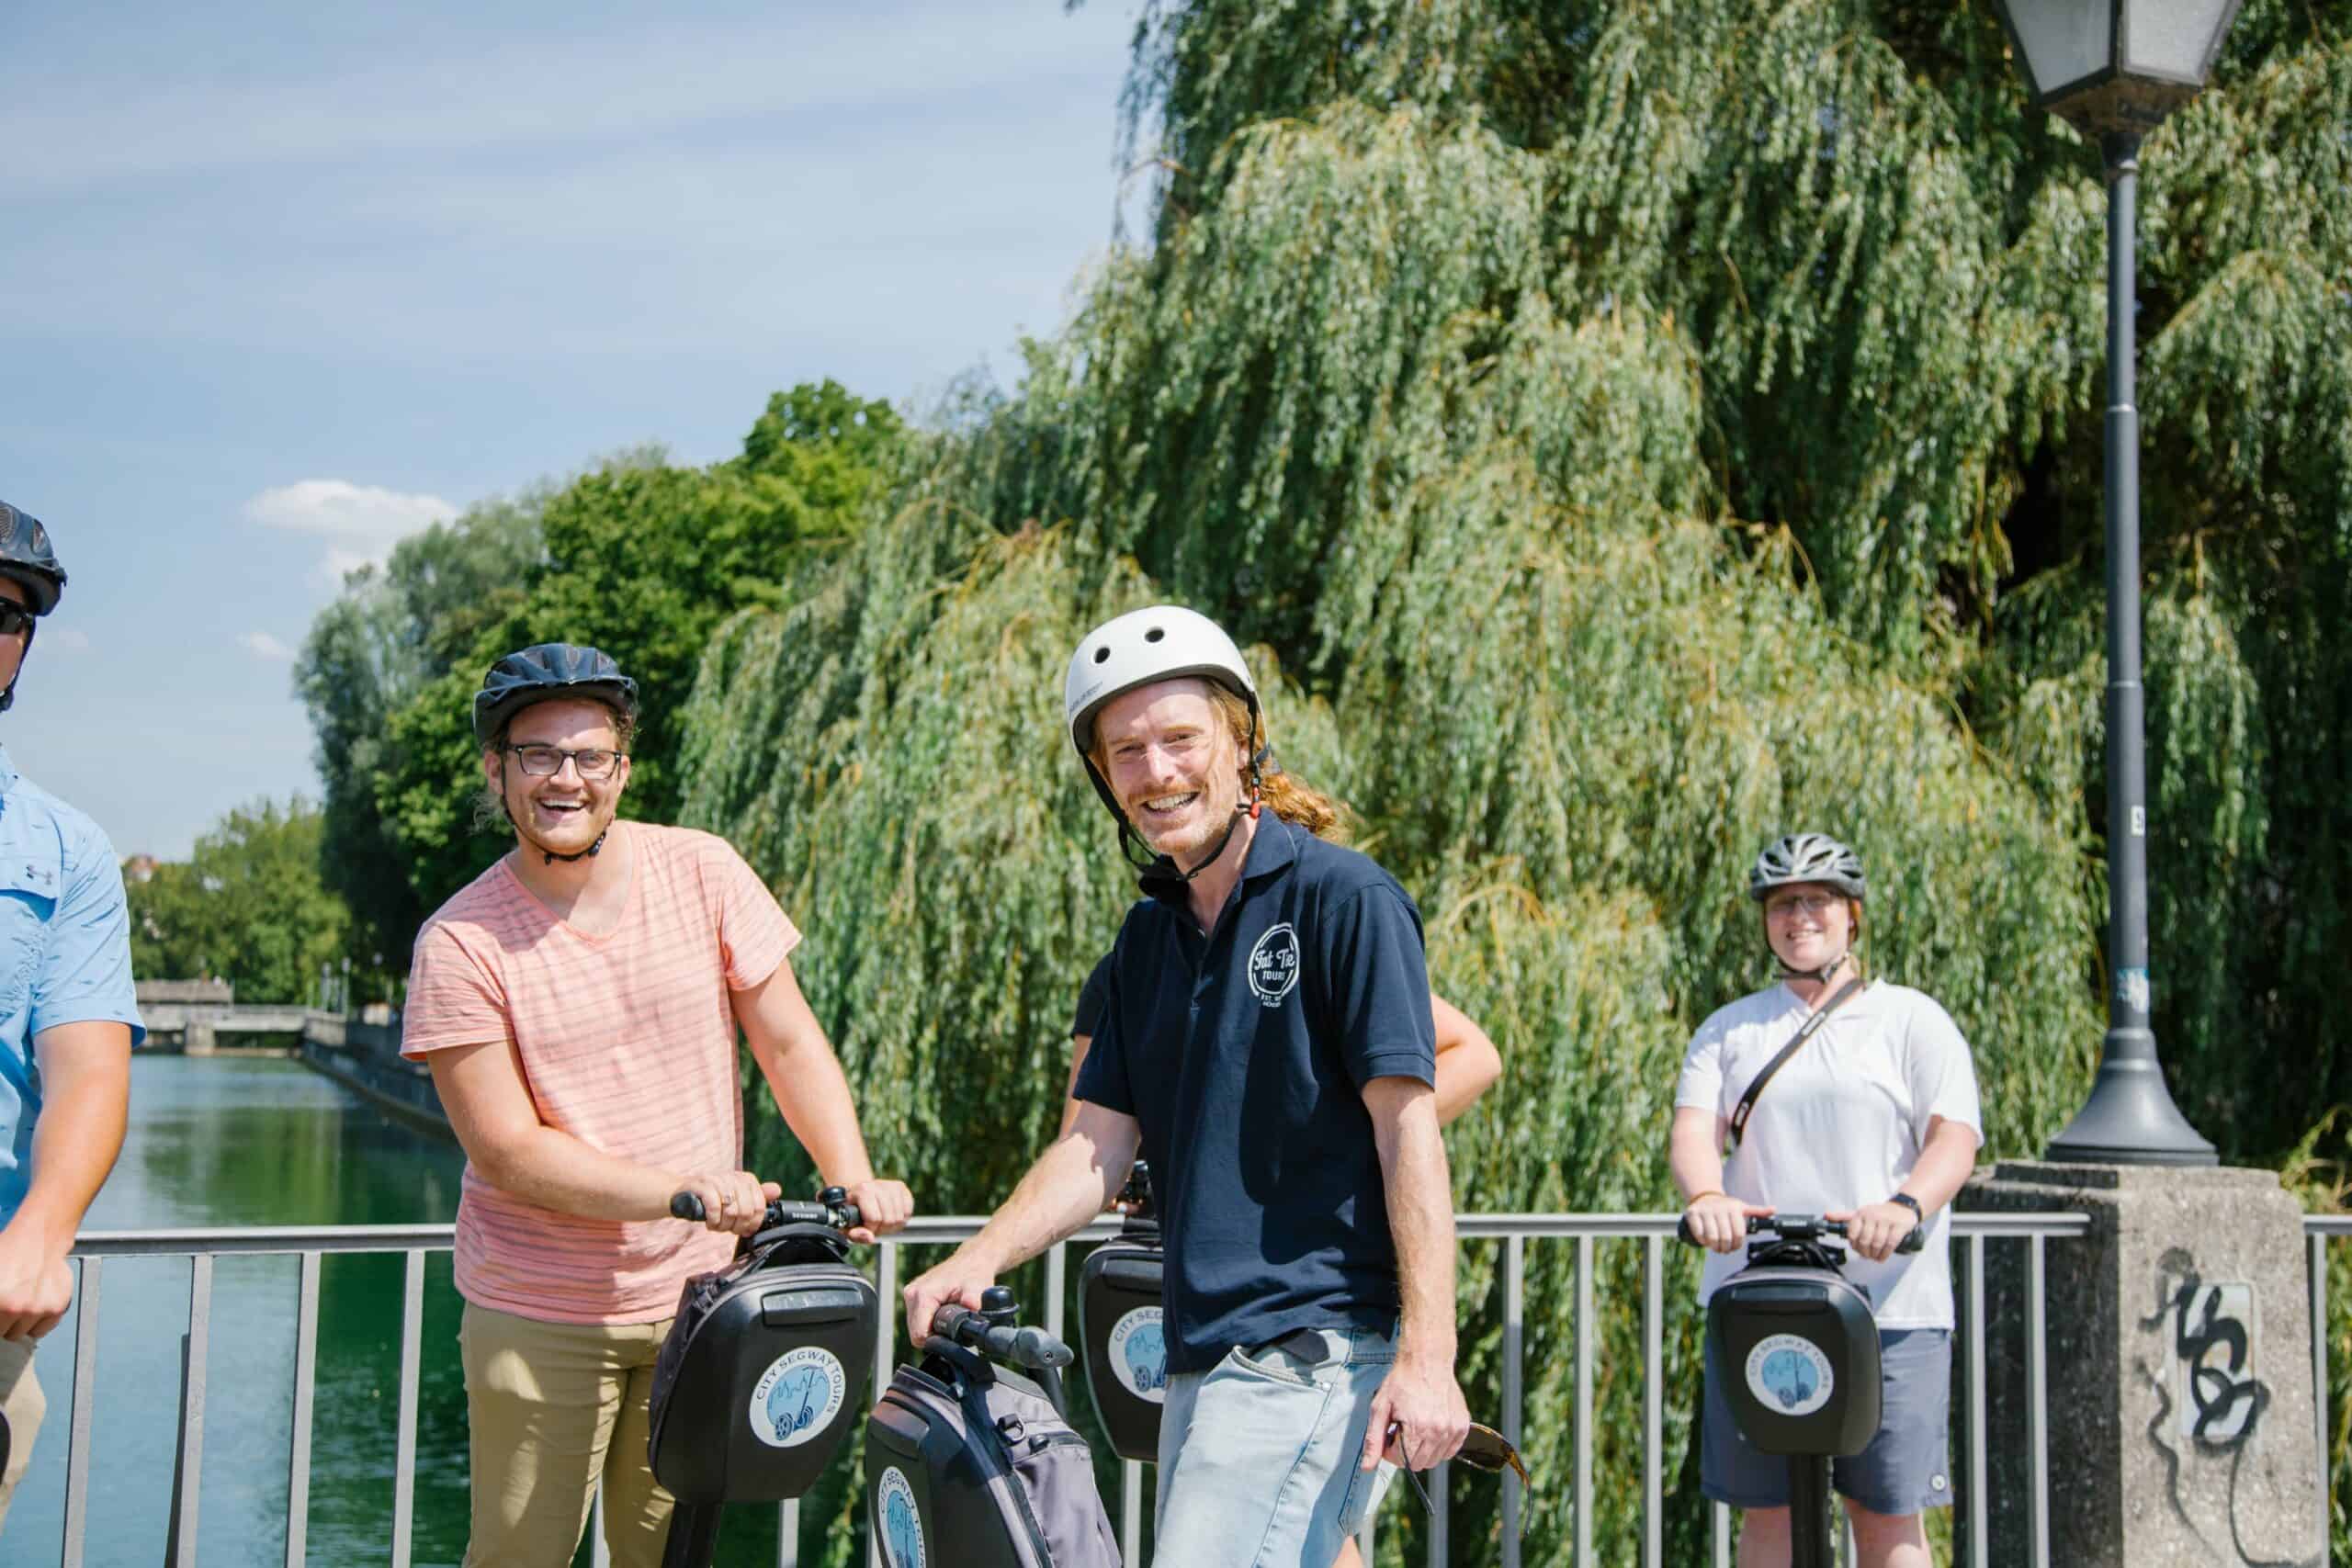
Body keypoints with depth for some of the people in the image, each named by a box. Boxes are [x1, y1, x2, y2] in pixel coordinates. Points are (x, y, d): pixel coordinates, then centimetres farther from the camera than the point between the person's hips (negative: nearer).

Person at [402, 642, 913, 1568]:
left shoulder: (702, 873, -1)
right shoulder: (459, 943, -9)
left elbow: (789, 1044, 3)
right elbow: (510, 1152, -13)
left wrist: (854, 1181, -12)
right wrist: (690, 1191, -24)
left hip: (694, 1295, 2)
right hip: (537, 1317, -2)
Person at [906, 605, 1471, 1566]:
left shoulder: (1346, 899, -7)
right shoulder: (1147, 937, 15)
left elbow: (1409, 1131, -12)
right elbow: (1100, 1145, 12)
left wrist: (1428, 1356, -19)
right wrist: (979, 1259, -5)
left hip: (1312, 1343, -7)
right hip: (1199, 1351, 8)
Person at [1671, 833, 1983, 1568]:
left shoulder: (1913, 1020, 8)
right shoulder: (1729, 1029, 15)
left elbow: (1955, 1137, -5)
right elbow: (1693, 1128, 0)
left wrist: (1905, 1206, -26)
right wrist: (1706, 1197, -23)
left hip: (1890, 1305, -2)